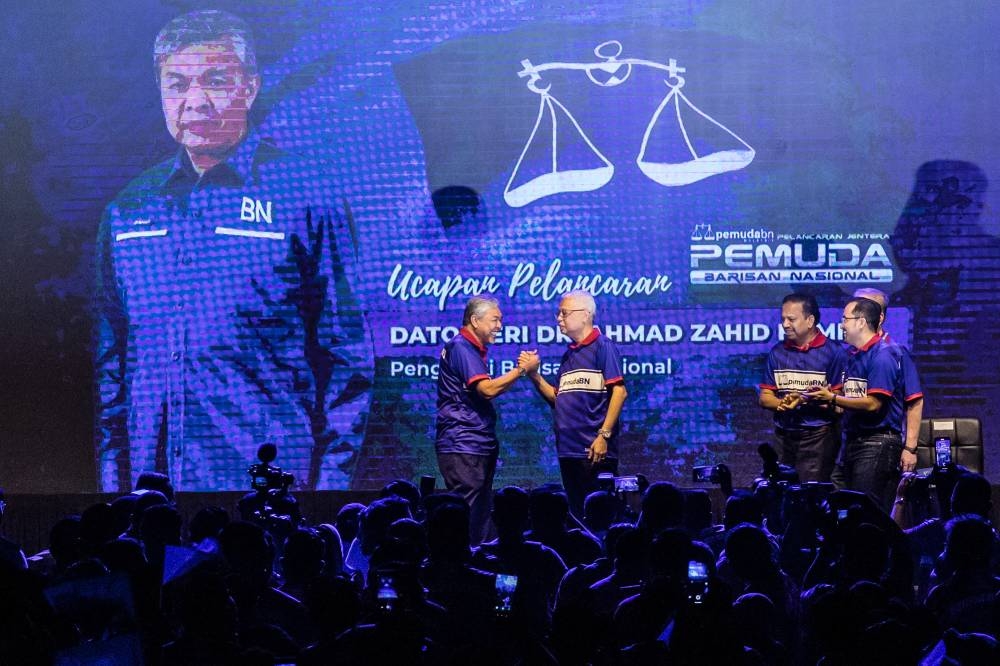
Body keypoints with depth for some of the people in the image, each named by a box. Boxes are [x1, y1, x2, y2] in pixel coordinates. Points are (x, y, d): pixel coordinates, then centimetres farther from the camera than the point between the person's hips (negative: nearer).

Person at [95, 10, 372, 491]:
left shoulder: (306, 196, -2)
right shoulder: (128, 210, 11)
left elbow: (347, 356, -3)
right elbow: (110, 364, 15)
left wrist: (330, 481, -8)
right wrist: (112, 479, 8)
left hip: (271, 483, -4)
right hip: (150, 483, 4)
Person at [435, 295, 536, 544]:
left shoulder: (473, 350, 20)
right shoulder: (460, 348, -13)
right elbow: (487, 389, -22)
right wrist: (522, 369, -15)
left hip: (479, 446, 11)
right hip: (463, 447, -11)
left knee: (479, 516, 11)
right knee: (465, 517, -11)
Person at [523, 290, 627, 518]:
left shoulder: (602, 347, -4)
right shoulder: (568, 355, 18)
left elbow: (619, 392, -12)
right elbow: (557, 399, 17)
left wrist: (604, 435, -17)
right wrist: (533, 374, 5)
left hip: (594, 450, -8)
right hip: (568, 449, 8)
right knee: (577, 514, 10)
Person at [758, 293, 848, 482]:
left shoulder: (833, 352, -3)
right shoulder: (777, 353, 12)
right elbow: (765, 397, 13)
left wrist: (804, 400, -19)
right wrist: (782, 403, -9)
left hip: (818, 436, -5)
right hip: (783, 436, 5)